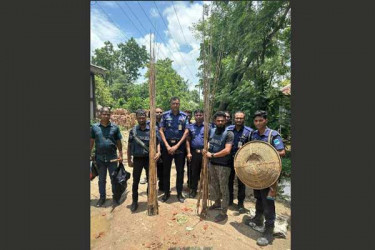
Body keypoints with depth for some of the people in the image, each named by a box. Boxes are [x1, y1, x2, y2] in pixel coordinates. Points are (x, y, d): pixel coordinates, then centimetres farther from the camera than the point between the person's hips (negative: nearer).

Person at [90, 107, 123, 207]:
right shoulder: (94, 127, -1)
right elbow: (91, 142, 5)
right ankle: (102, 197, 33)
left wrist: (120, 155, -2)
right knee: (101, 179, 16)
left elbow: (118, 142, 2)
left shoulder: (115, 127, -2)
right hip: (99, 157, 1)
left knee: (114, 178, 11)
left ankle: (115, 197, 28)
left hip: (112, 157, -1)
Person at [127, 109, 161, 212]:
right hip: (137, 159, 1)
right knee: (135, 181, 11)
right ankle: (134, 202, 29)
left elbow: (157, 142, -3)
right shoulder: (133, 130, 1)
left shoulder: (152, 129, -4)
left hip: (149, 158, -1)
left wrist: (158, 152, -21)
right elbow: (129, 146, 5)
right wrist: (129, 160, 3)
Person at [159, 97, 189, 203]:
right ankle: (166, 192, 26)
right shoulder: (165, 115, 1)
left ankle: (179, 193, 24)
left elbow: (186, 131, -3)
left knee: (180, 170, 7)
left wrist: (177, 146, -10)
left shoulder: (184, 116, 1)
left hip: (180, 145, 0)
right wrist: (167, 146, -10)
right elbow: (161, 131, -1)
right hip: (167, 144, 0)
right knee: (166, 170, 9)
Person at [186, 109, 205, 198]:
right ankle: (193, 190, 24)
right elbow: (188, 140, 6)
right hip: (194, 152, 1)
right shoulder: (191, 127, 8)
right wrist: (189, 153, -1)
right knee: (194, 172, 10)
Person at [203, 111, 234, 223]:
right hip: (212, 163, 6)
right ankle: (217, 203, 45)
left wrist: (212, 155, -17)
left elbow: (227, 150, -23)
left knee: (223, 189, 6)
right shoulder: (212, 131, 4)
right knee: (213, 185, 21)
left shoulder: (229, 133, -15)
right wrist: (205, 149, -4)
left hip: (223, 165, -6)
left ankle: (223, 213, 23)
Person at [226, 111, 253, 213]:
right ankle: (229, 200, 36)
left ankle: (240, 204, 28)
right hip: (229, 159, 3)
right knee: (229, 180, 15)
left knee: (241, 183, 10)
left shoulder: (249, 131, -8)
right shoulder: (228, 129, 0)